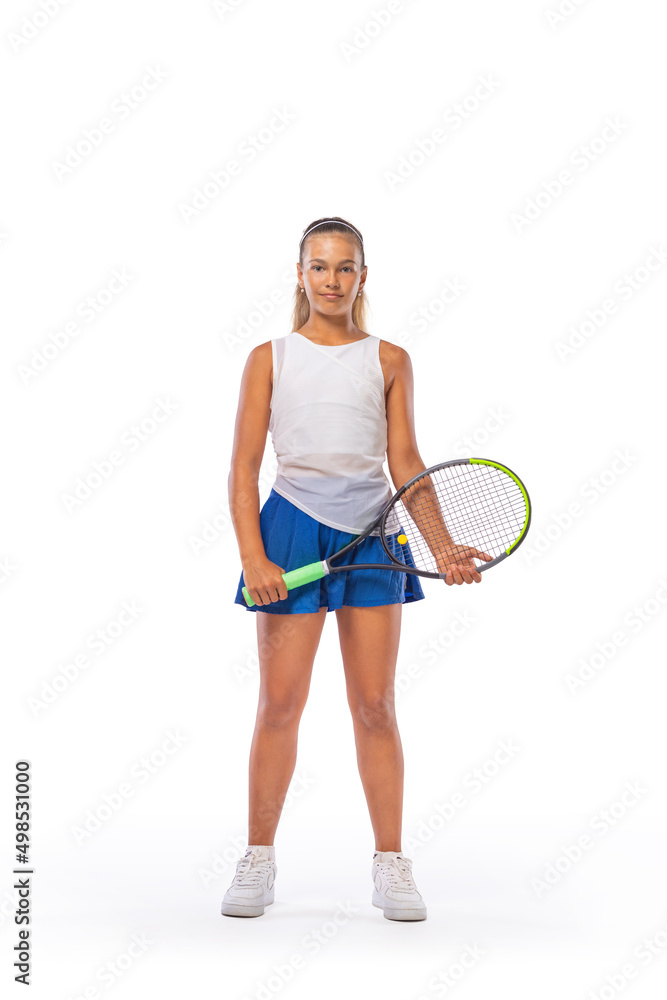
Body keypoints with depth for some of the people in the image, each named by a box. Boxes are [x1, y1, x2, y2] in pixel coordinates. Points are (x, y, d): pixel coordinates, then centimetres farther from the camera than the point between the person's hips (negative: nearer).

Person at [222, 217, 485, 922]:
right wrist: (252, 557, -9)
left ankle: (390, 864, 13)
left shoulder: (389, 360, 9)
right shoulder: (270, 358, 6)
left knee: (375, 705, 4)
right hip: (292, 528, -1)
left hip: (371, 534, 1)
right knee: (280, 703, 1)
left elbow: (405, 463, 8)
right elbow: (243, 468, 3)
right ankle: (258, 858, 17)